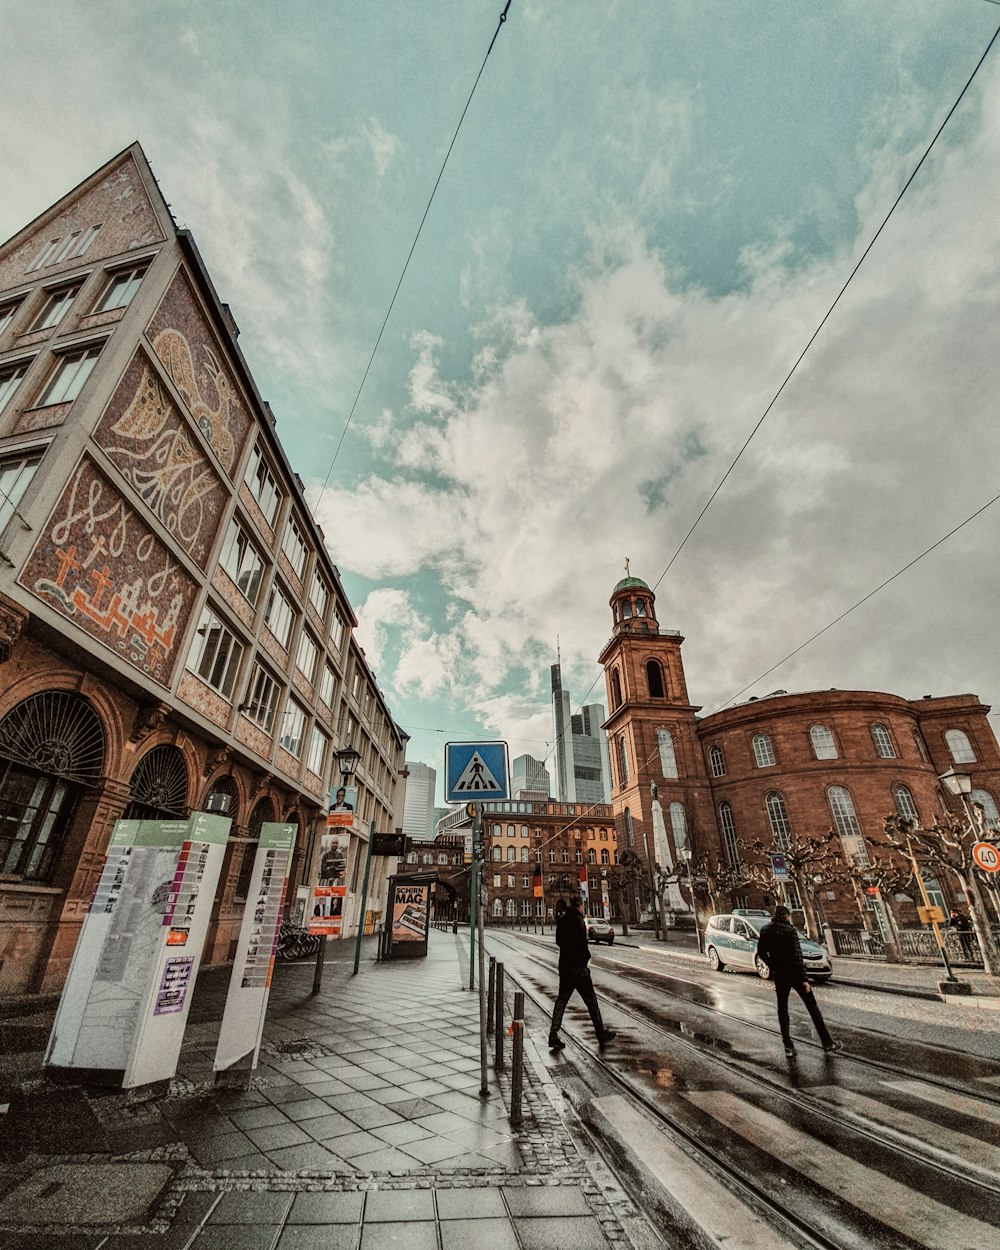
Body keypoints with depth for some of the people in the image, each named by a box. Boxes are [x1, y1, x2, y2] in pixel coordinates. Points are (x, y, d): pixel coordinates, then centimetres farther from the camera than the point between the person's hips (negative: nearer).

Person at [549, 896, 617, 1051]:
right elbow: (582, 943, -21)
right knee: (591, 1001, 8)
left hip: (564, 966, 7)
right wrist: (586, 957, -4)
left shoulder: (562, 920, 7)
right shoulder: (578, 920, -17)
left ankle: (553, 1036, 7)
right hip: (578, 967, -6)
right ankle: (601, 1035, 19)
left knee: (561, 1000, 11)